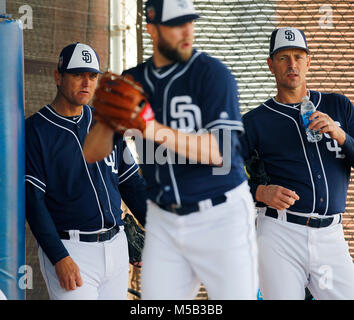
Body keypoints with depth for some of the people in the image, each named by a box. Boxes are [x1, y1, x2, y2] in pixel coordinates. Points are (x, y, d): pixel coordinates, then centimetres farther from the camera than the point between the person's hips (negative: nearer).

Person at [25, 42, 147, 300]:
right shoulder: (35, 130, -5)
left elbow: (131, 182, 17)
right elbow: (32, 200, -11)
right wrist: (60, 258, -20)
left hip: (116, 246, 6)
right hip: (69, 249, -6)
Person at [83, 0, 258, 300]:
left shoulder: (212, 73, -9)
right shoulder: (133, 81, 5)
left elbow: (219, 152, -21)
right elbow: (92, 154, 2)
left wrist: (156, 130, -31)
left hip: (221, 216, -4)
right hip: (163, 221, 4)